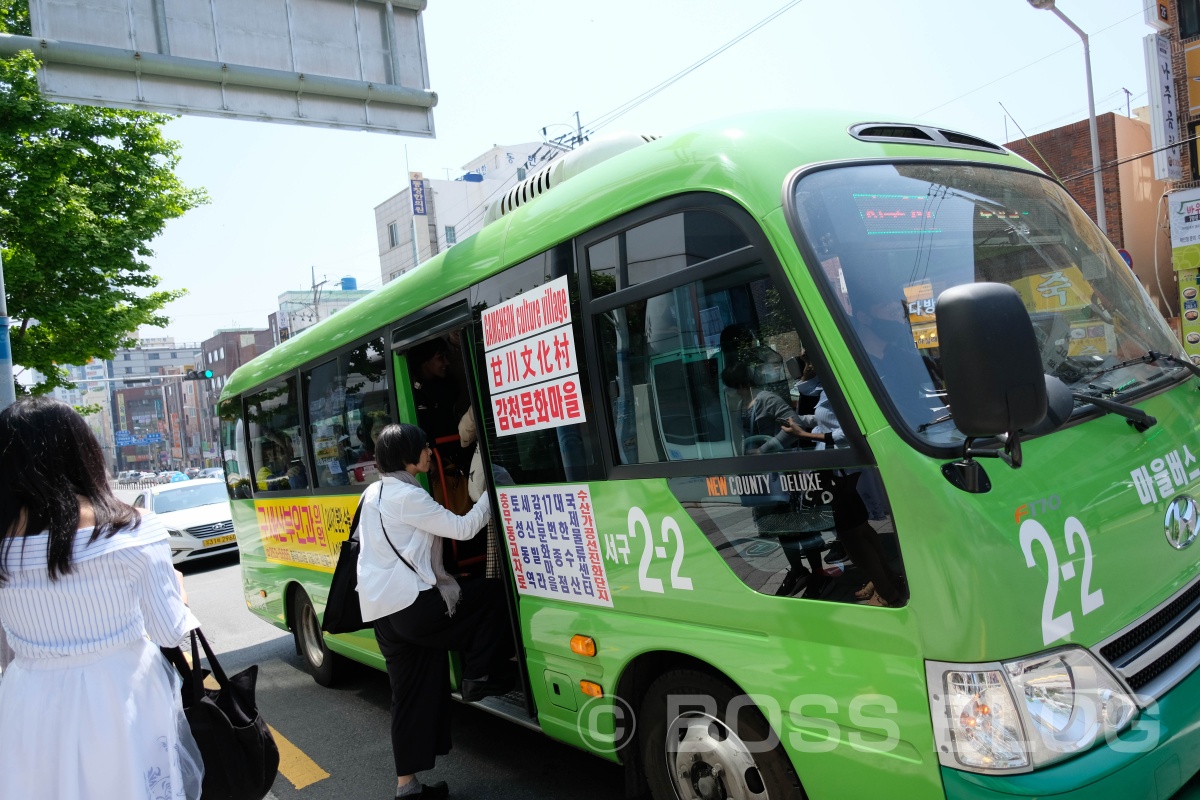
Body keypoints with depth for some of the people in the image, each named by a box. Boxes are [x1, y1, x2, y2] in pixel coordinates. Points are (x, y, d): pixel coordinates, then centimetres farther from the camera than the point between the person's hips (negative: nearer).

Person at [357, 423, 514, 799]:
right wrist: (491, 493, 0)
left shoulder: (373, 494, 16)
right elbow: (463, 528, -13)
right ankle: (479, 678, 10)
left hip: (381, 609, 9)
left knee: (411, 695, 13)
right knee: (493, 593, 4)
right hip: (412, 605, -9)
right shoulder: (408, 496, -14)